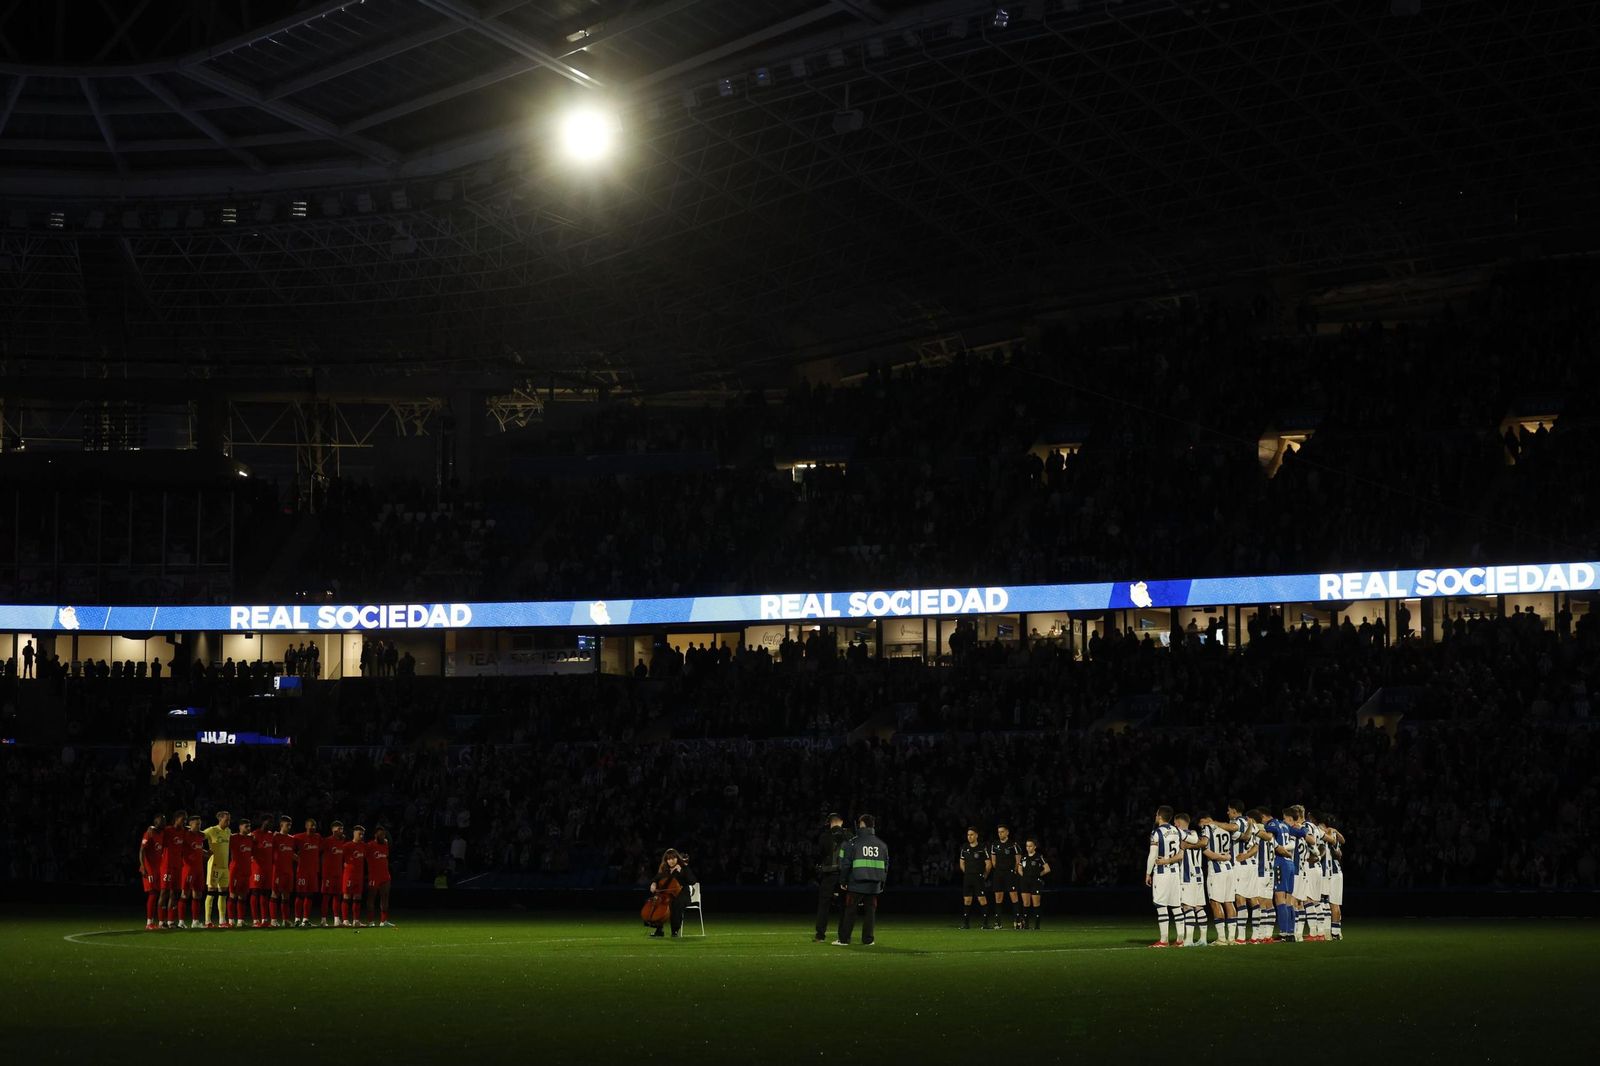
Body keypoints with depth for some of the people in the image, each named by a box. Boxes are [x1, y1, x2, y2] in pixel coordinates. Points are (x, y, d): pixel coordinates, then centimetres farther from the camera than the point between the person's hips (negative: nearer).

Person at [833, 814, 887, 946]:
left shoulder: (852, 842, -4)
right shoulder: (882, 845, 10)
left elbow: (845, 864, -4)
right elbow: (885, 866, 14)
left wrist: (843, 881, 4)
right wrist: (882, 883, 20)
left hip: (856, 885, -3)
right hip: (874, 886, 3)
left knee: (849, 911, 1)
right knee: (870, 912, 8)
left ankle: (844, 939, 1)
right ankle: (868, 940, 6)